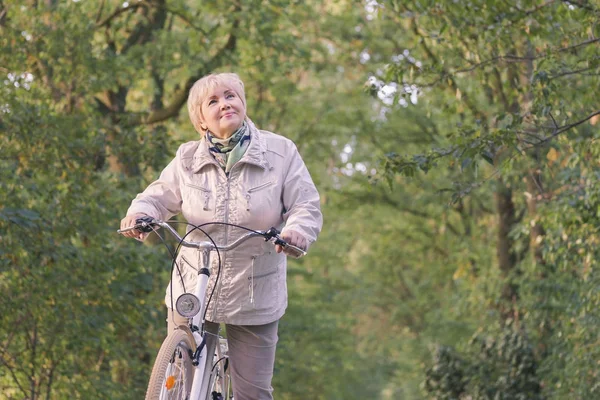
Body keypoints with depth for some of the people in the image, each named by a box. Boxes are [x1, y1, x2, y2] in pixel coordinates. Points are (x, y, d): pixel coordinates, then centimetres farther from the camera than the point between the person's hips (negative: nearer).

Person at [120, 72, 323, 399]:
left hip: (256, 297, -1)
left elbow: (306, 206, -4)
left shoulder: (280, 152, -4)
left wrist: (297, 231, -27)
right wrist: (140, 213, -15)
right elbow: (159, 197, 9)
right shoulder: (188, 159, 2)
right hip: (192, 292, 2)